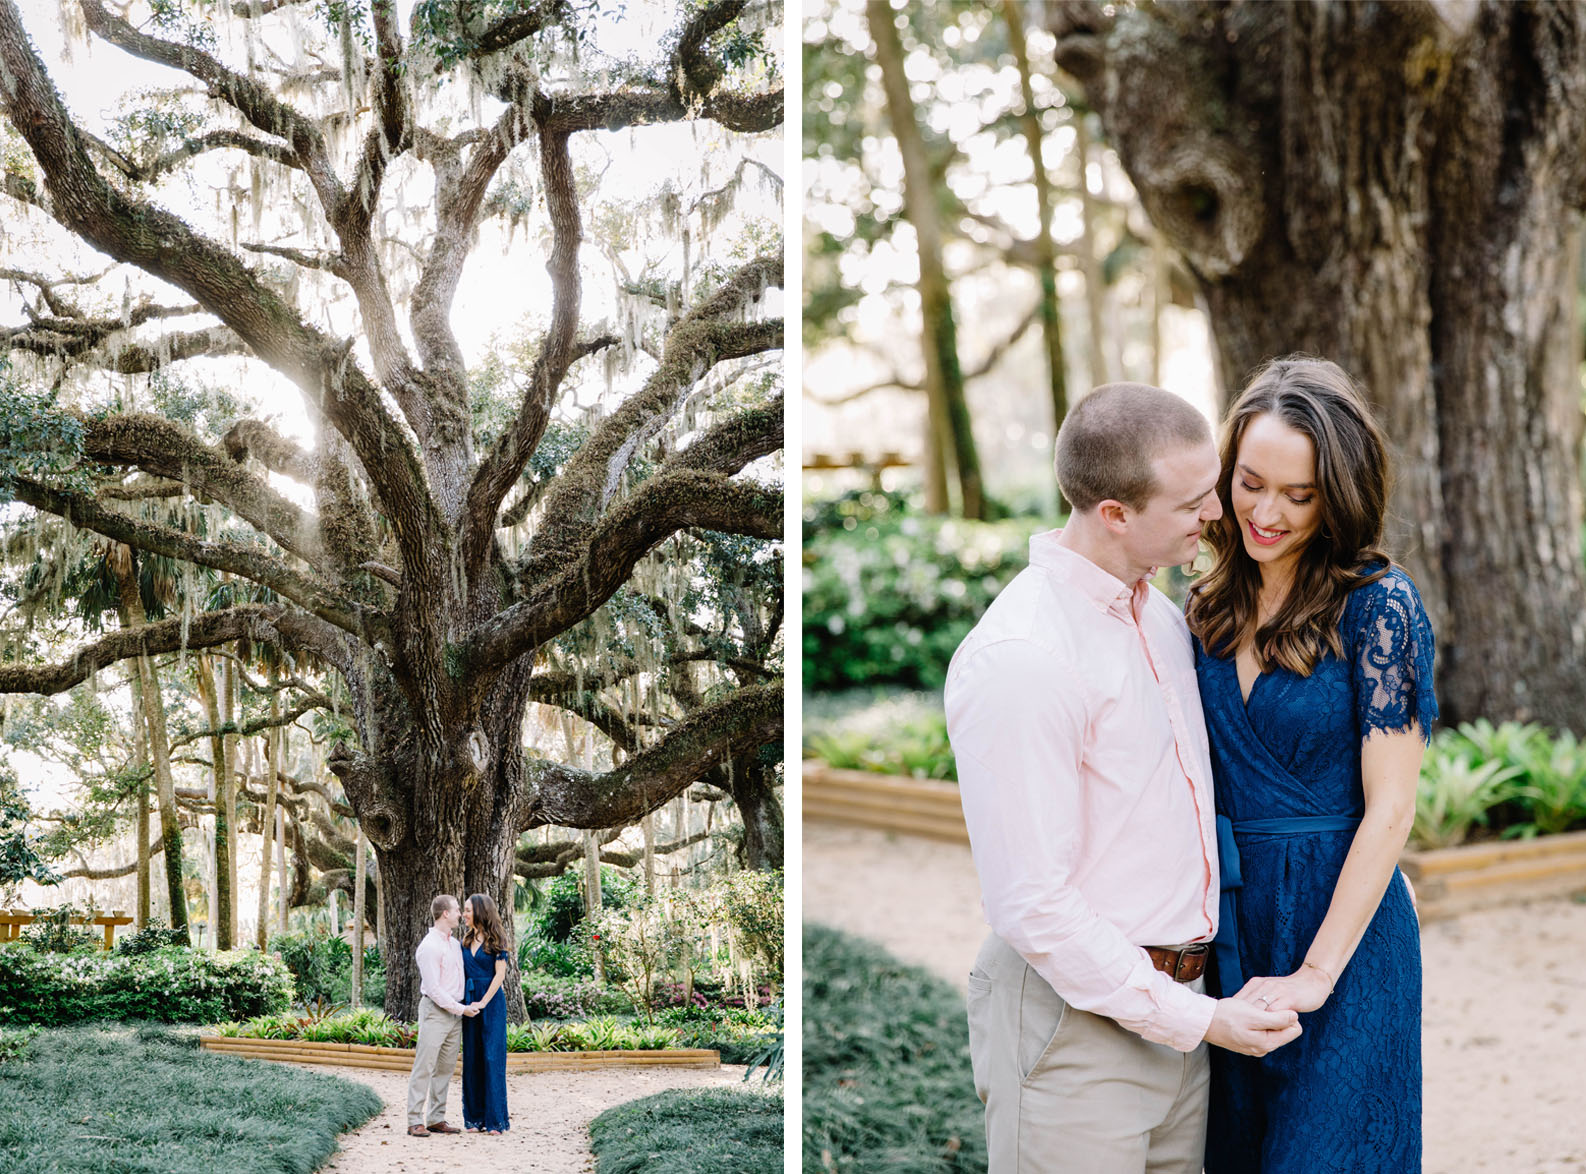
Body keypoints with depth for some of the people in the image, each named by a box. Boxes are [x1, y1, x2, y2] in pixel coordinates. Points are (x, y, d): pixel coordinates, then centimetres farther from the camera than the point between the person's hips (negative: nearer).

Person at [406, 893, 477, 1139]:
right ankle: (415, 1121, -8)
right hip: (435, 1010, -8)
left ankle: (436, 1119, 12)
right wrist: (460, 1009, -13)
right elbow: (433, 989, -16)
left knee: (445, 1068, 8)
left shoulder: (455, 943, 14)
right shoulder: (429, 947, -13)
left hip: (455, 1011, 8)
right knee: (424, 1067, -8)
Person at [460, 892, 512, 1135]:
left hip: (491, 1003, -6)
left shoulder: (495, 940, -5)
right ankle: (475, 1117, 11)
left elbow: (500, 974, -9)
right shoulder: (466, 940, 12)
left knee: (492, 1058, -6)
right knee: (471, 1058, 6)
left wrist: (483, 1002, -14)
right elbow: (463, 972, 13)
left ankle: (496, 1119, -2)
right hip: (469, 1002, 6)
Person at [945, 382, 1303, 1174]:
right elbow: (1033, 904, -20)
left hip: (1174, 999, 8)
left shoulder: (1157, 612, 9)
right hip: (1076, 1020, -8)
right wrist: (1192, 1019, -16)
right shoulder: (1017, 660, -20)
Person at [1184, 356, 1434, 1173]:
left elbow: (1389, 808, -13)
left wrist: (1317, 970, -16)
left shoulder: (1377, 605, -12)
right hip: (1225, 923, 6)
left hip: (1340, 923, -5)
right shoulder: (1210, 605, 5)